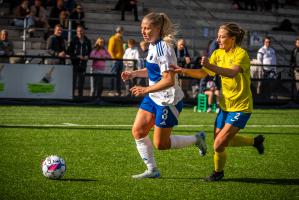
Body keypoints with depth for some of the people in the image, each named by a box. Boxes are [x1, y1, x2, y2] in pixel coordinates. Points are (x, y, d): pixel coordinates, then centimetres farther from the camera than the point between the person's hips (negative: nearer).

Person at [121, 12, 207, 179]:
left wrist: (146, 90, -31)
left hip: (168, 101, -9)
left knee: (161, 144, 0)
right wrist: (134, 73, 9)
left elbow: (169, 80, -28)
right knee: (138, 131, 3)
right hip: (153, 98, 9)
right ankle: (152, 170, 14)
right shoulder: (153, 45, 6)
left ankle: (197, 139, 20)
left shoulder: (163, 48, -23)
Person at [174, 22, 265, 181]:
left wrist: (210, 65, -51)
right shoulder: (218, 54, 4)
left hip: (241, 107, -8)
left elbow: (232, 72, -38)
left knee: (219, 144, -12)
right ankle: (255, 141, 39)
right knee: (225, 141, 17)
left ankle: (218, 172, 16)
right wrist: (184, 71, -18)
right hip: (225, 105, 8)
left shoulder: (241, 54, -18)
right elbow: (203, 73, -1)